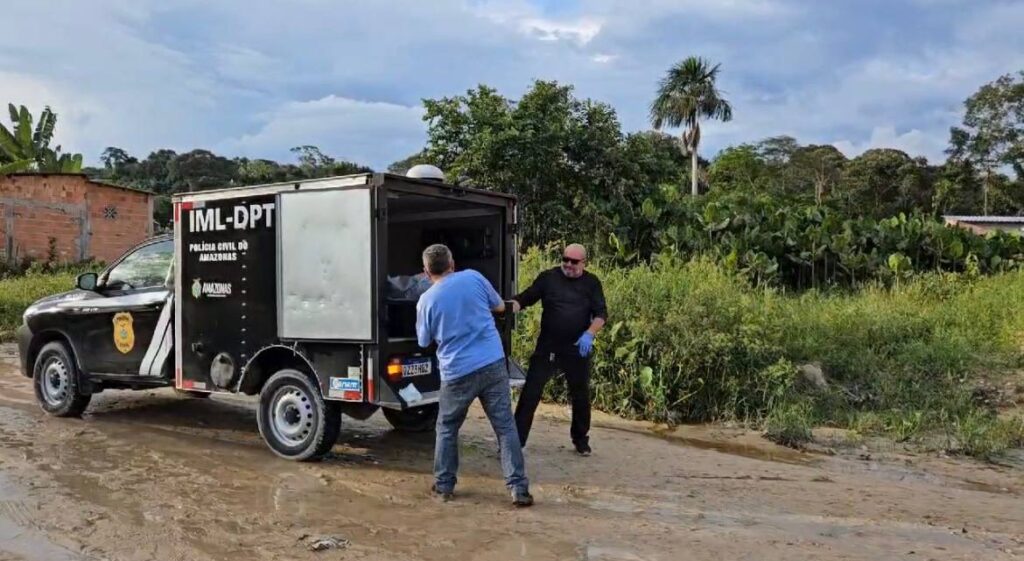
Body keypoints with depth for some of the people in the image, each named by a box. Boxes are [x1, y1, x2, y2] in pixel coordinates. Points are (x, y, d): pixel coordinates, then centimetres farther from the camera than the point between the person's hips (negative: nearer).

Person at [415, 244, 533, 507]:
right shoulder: (473, 277, 1)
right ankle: (519, 488, 2)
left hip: (457, 372, -1)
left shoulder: (426, 300, -3)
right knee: (505, 427, 4)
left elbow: (424, 341, 10)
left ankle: (444, 485, 24)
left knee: (447, 428, 19)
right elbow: (499, 306, 16)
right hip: (493, 364, 1)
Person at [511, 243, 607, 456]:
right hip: (547, 347, -1)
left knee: (580, 396, 13)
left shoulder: (591, 282, 3)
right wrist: (509, 308, -21)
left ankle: (580, 439, 32)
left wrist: (589, 334, -19)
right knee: (530, 392, -4)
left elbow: (601, 313, -2)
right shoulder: (548, 277, 0)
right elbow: (525, 298, -1)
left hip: (577, 349, 1)